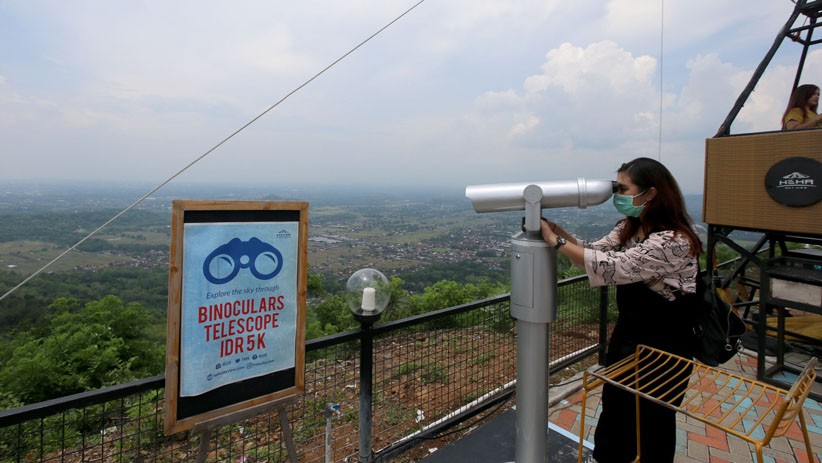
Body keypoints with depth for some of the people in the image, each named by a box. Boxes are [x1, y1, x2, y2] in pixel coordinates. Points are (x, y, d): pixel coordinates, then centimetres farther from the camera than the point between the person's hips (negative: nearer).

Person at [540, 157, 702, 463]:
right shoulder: (629, 227, -1)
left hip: (663, 348, -7)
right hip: (626, 334, 7)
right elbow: (594, 251, -3)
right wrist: (555, 229, -17)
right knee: (614, 410, 22)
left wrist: (555, 241, -28)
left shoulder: (674, 241, -27)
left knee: (653, 423, 16)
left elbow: (611, 267, -33)